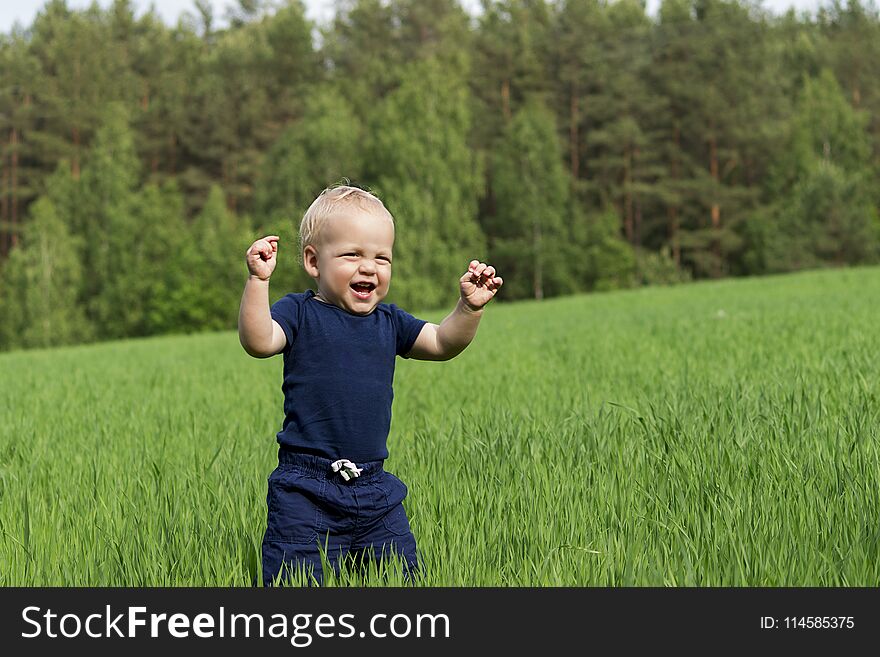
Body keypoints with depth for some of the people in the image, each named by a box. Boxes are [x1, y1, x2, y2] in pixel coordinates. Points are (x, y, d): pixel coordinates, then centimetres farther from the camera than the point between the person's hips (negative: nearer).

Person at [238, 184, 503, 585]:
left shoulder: (388, 323, 11)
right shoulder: (299, 314, -5)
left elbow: (443, 343, 11)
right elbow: (258, 341, -22)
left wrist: (470, 307, -5)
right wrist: (258, 280, -33)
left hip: (374, 491, 5)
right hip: (305, 489, -5)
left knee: (402, 579, 11)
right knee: (294, 584, -6)